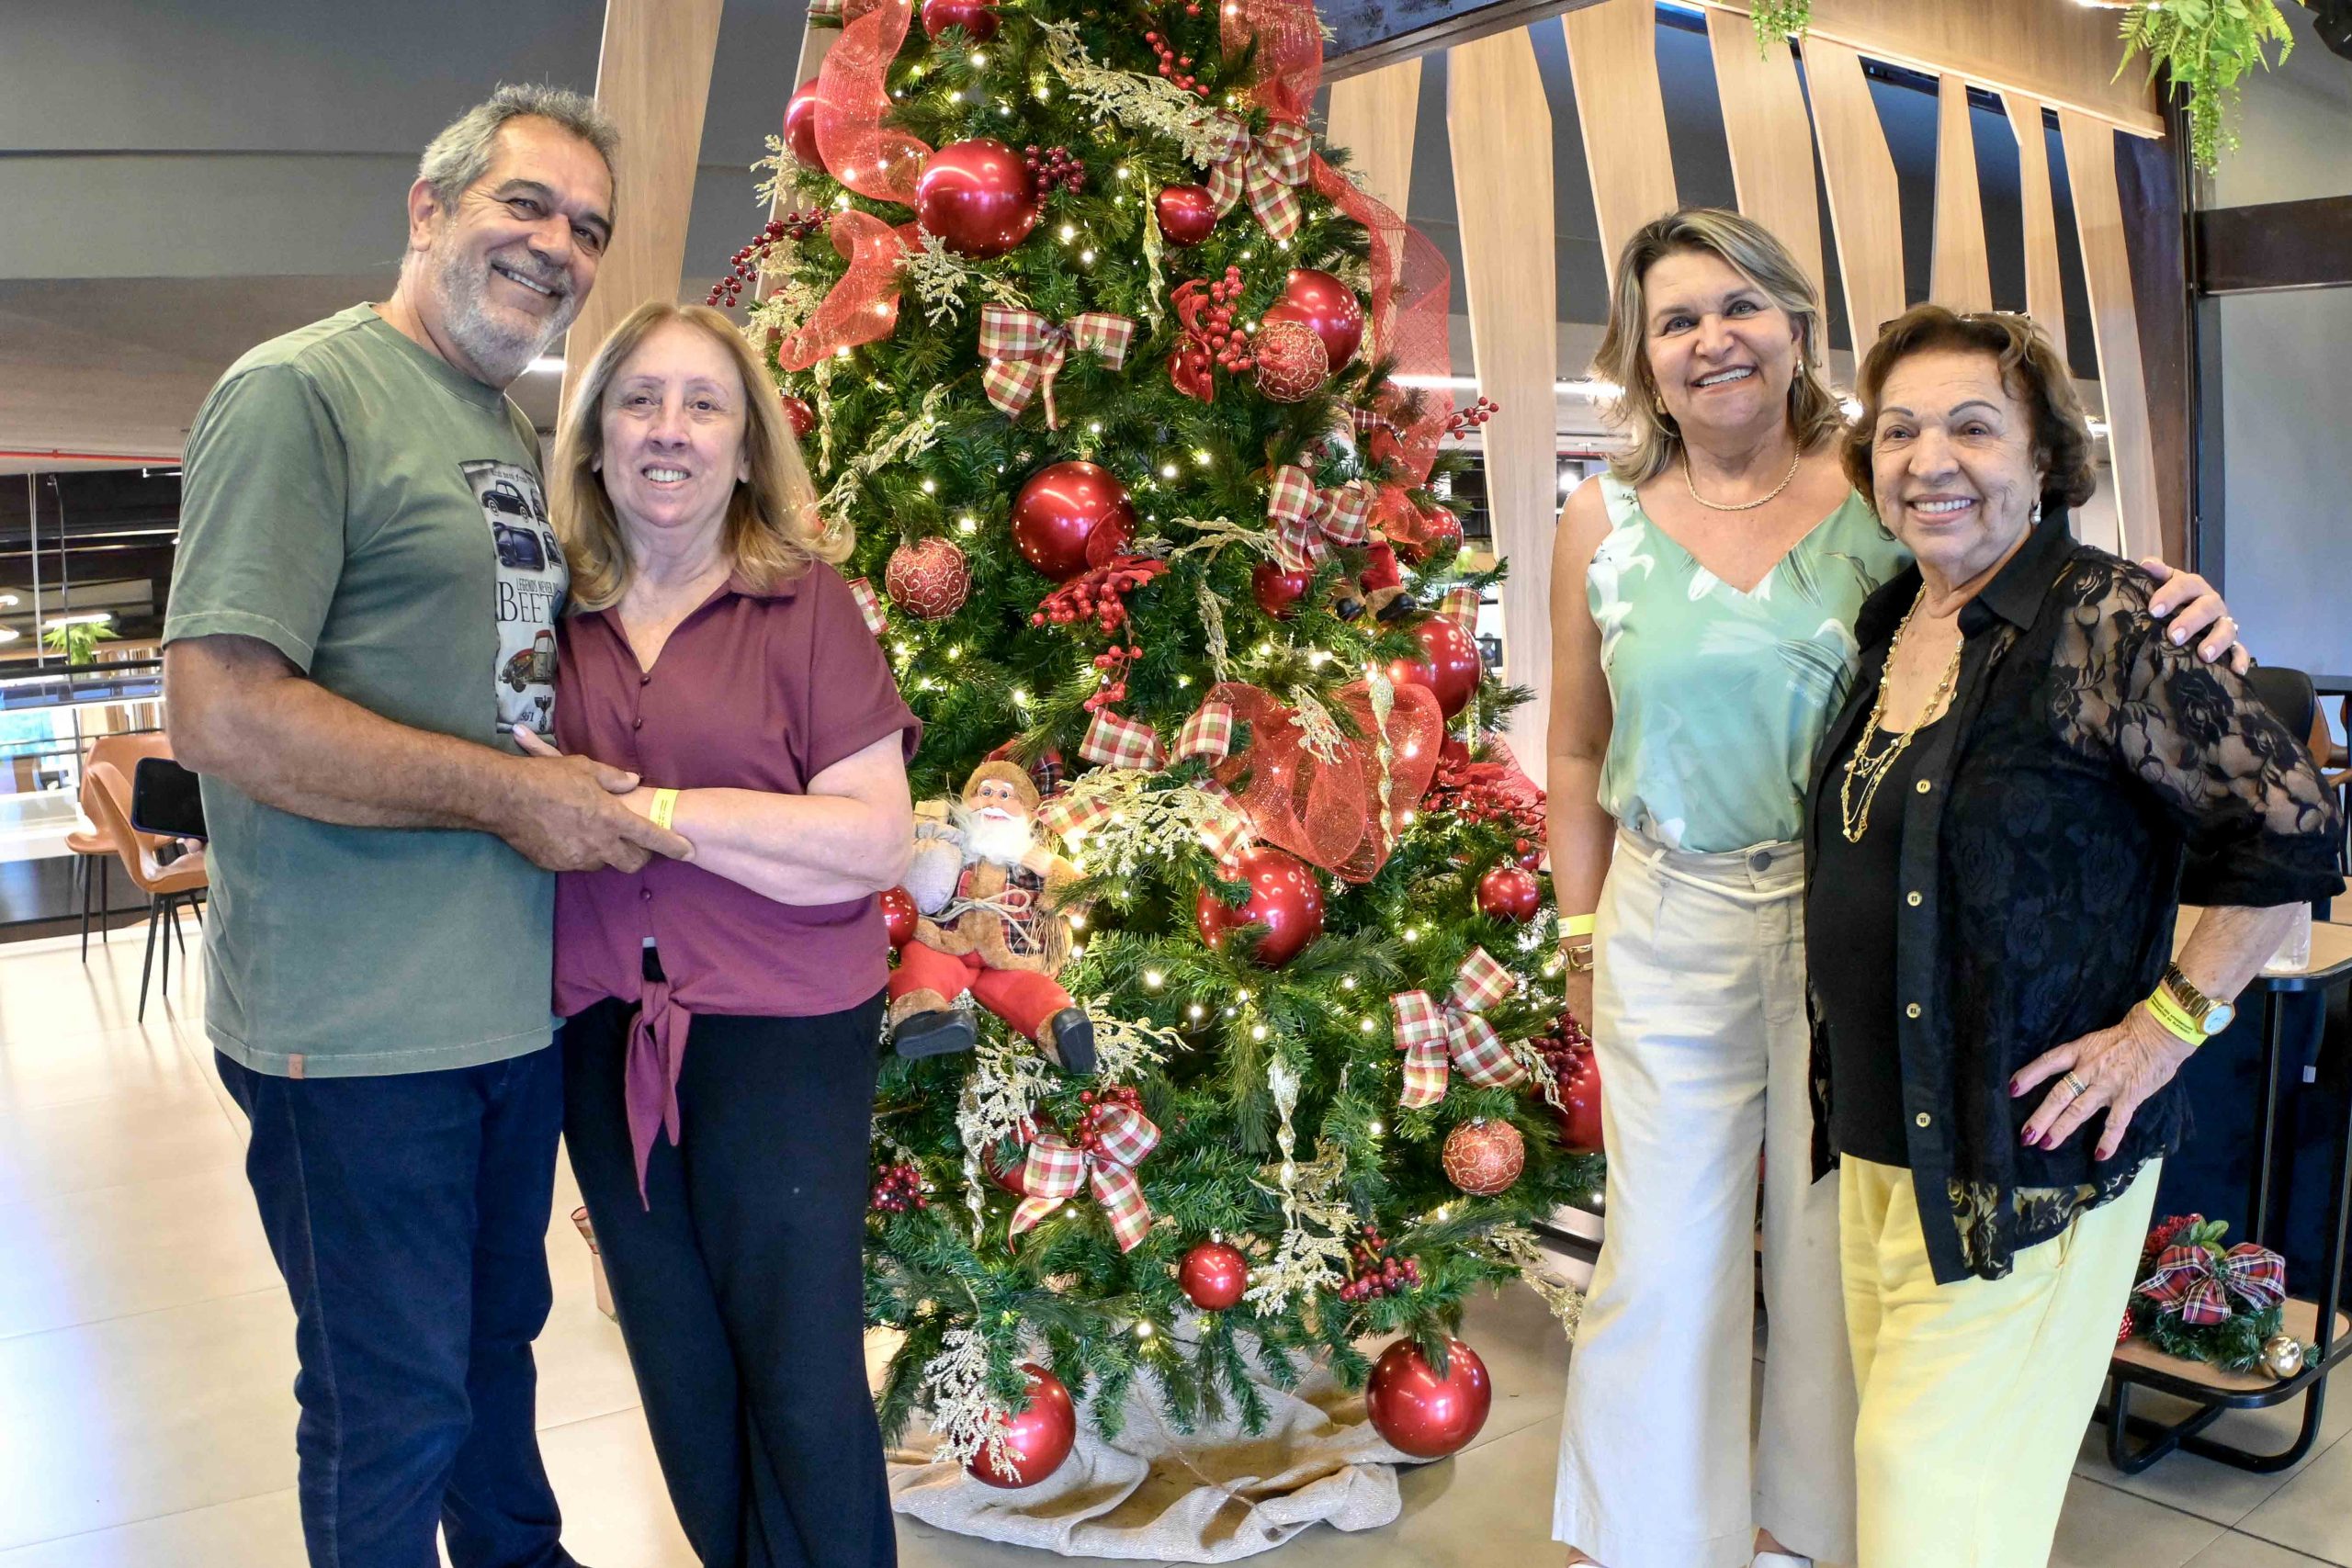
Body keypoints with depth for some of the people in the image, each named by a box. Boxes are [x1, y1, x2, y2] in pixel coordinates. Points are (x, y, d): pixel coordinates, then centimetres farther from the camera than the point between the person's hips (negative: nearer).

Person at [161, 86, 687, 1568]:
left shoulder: (521, 435, 13)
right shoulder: (303, 390, -13)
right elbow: (221, 712, -22)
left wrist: (608, 782, 7)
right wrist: (513, 794, -19)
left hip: (521, 995, 8)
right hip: (359, 1028, -8)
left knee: (499, 1340, 25)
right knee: (391, 1414, 8)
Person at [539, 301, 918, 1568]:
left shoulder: (804, 599, -6)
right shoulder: (555, 612, 5)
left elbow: (877, 839, -14)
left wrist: (653, 811, -17)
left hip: (782, 1032, -4)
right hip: (604, 1033, 4)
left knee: (800, 1379, 7)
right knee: (680, 1372, 18)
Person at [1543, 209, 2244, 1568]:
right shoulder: (1605, 523, -1)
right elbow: (1579, 751, 6)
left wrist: (2174, 613, -20)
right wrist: (1580, 930, 7)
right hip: (1672, 928, 0)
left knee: (1837, 1242, 15)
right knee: (1665, 1252, 10)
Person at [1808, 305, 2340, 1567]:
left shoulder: (2103, 624, -15)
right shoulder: (1886, 626, 7)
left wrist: (2164, 1025, -13)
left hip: (2032, 1153, -7)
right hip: (1878, 1134, 7)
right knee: (1903, 1442, 18)